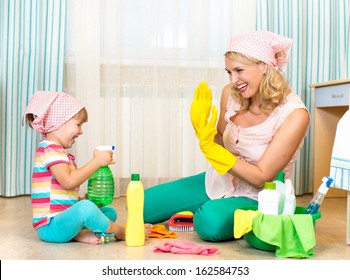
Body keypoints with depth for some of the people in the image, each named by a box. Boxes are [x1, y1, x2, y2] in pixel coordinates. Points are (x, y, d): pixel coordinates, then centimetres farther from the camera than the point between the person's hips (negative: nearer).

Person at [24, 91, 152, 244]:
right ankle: (122, 232, -14)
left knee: (109, 211, 14)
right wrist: (97, 161, -21)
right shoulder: (50, 148, -13)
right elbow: (68, 181, -27)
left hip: (62, 219, 11)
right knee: (86, 208, -37)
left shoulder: (57, 151, 21)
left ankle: (79, 233, -13)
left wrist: (83, 199, 7)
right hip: (50, 226, -11)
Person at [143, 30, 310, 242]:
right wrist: (203, 131, -17)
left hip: (255, 198, -5)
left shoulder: (294, 115, -22)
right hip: (219, 181, 6)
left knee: (211, 221, -37)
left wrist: (209, 147, -28)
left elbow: (261, 178, -21)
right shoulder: (231, 93, -7)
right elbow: (221, 143, 6)